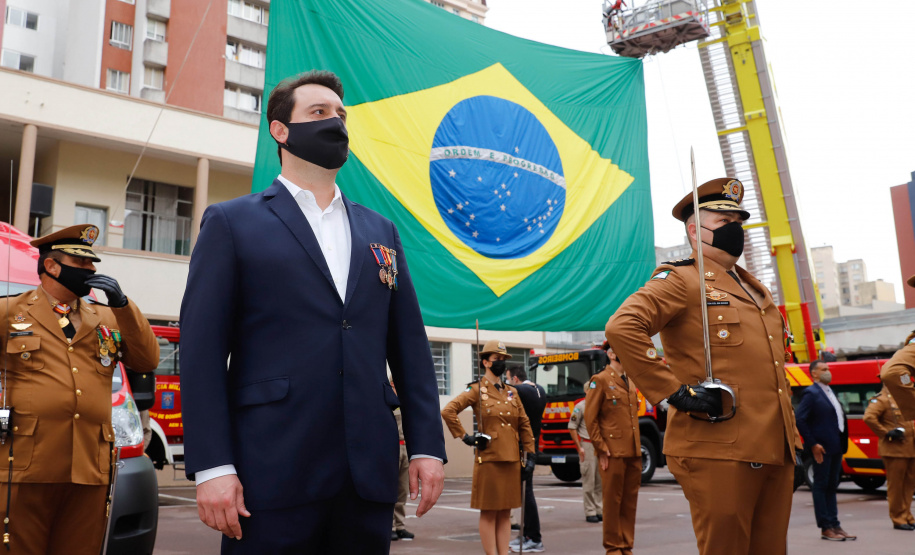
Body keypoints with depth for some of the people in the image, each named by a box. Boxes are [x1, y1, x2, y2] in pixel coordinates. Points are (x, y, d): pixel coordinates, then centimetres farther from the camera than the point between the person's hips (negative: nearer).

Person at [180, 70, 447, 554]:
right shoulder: (231, 223, 5)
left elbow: (410, 346, 13)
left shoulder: (380, 232, 16)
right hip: (273, 474, -3)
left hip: (369, 474, 4)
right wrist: (211, 466, -11)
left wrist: (427, 446, 5)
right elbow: (202, 348, -3)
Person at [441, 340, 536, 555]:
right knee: (489, 512, 0)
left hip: (512, 459, 5)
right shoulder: (477, 390, -2)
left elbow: (524, 425, 14)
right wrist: (465, 437, -11)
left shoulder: (511, 392, 14)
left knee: (505, 512, 9)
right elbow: (447, 411, -11)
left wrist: (530, 455, 8)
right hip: (489, 459, -5)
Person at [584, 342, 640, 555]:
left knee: (630, 502, 9)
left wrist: (638, 447, 14)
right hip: (614, 453, -7)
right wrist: (601, 449, -12)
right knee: (612, 501, 1)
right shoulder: (600, 380, -5)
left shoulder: (630, 382, 17)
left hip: (634, 453, 7)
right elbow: (590, 418, -9)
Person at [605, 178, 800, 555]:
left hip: (776, 450, 8)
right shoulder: (680, 279, -4)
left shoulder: (754, 289, 21)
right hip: (721, 450, -8)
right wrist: (674, 392, -21)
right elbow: (622, 327, -21)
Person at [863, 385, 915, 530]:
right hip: (894, 450, -8)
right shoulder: (881, 399, -10)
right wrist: (886, 433, -19)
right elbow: (868, 417, -24)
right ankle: (898, 519, 6)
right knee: (896, 485, -2)